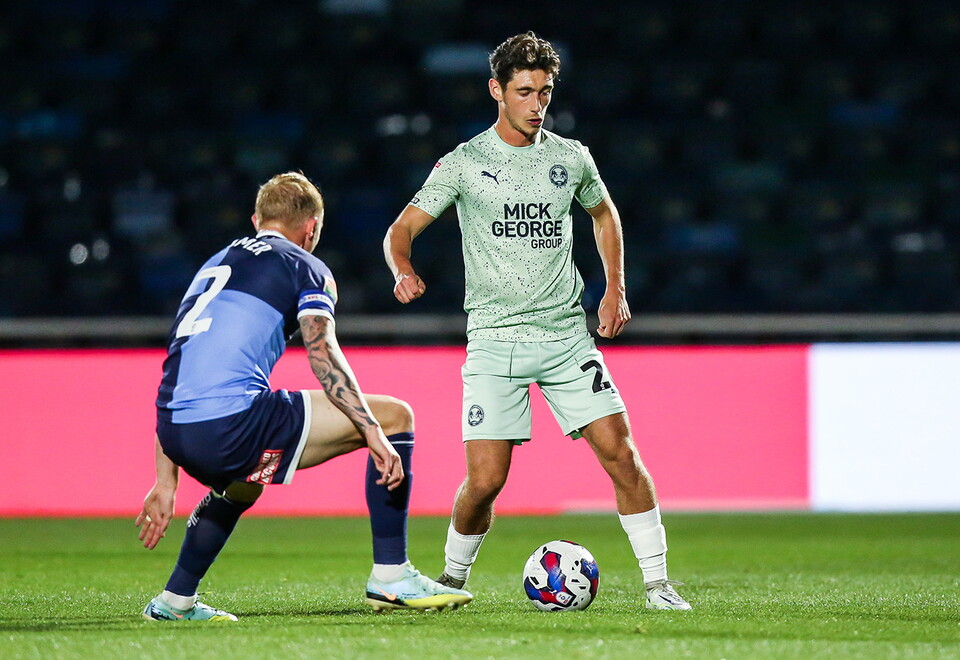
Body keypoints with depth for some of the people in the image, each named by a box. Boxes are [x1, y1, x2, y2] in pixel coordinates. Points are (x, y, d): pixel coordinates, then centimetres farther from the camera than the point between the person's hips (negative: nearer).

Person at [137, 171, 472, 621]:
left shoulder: (213, 265, 30)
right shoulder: (303, 267, 11)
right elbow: (321, 352, -8)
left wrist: (166, 483, 30)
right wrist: (374, 433, -12)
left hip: (177, 434, 8)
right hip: (233, 423, -7)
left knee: (244, 482, 42)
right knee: (394, 415, 5)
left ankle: (175, 600, 34)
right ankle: (390, 577, 2)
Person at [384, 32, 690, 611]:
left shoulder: (571, 158, 9)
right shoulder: (464, 163, 0)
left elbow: (604, 213, 28)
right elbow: (402, 230, -1)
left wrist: (616, 290, 17)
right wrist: (404, 270, -23)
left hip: (567, 332, 3)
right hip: (495, 339, -2)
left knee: (620, 451, -9)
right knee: (486, 480, -9)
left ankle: (658, 583, -1)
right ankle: (454, 578, 17)